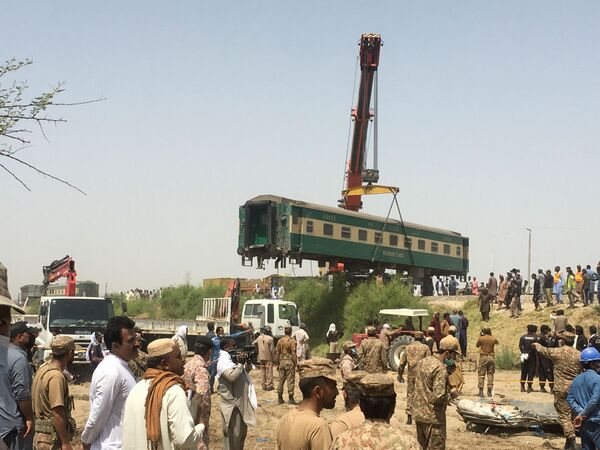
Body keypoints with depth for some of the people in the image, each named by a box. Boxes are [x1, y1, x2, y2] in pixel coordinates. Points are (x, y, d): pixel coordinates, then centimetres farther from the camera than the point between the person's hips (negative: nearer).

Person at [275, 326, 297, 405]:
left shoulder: (280, 341, 7)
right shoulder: (292, 341, -9)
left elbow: (277, 353, 10)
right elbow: (294, 354, -12)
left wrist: (277, 364, 17)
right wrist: (295, 363, -5)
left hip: (282, 361, 5)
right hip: (289, 362, -5)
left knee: (281, 380, 11)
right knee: (290, 380, -1)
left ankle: (280, 398, 14)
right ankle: (291, 398, -2)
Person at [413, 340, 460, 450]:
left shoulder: (423, 362, 5)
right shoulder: (441, 370, -21)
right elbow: (439, 397, -28)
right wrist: (450, 394, -8)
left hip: (418, 413, 8)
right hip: (432, 417, -8)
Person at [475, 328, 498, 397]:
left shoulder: (480, 338, -4)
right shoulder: (493, 339, 1)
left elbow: (477, 345, 13)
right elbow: (497, 343, 24)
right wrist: (491, 336, 24)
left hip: (483, 357, -1)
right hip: (491, 357, 2)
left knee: (481, 375, 2)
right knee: (490, 375, 7)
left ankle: (481, 391, -6)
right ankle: (489, 391, 4)